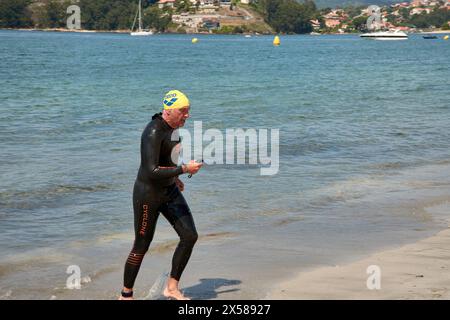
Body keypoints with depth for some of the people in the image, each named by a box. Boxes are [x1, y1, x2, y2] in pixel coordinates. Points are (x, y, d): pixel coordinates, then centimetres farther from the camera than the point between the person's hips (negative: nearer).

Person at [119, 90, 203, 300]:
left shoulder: (173, 127, 4)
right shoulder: (153, 132, -24)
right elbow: (152, 171, -31)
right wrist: (184, 169, -27)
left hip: (170, 191, 8)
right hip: (148, 194, -8)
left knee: (190, 236, -1)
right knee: (142, 246, 2)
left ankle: (172, 287, 10)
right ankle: (126, 295, 19)